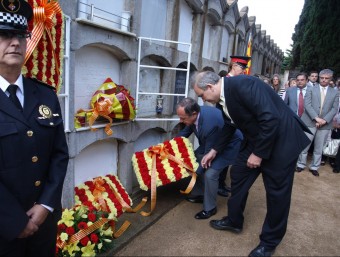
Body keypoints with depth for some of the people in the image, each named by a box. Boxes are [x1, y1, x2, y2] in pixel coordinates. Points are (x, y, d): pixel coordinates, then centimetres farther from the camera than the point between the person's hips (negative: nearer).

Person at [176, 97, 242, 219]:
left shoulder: (210, 124, -41)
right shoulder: (195, 113, -18)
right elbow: (186, 131, 4)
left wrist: (197, 171, -17)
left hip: (230, 145, -8)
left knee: (210, 174, -18)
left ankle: (209, 208, 5)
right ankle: (199, 194, 24)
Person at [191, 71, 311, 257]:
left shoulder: (242, 84, -26)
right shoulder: (224, 97, 1)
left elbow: (271, 119, -30)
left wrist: (259, 154, -21)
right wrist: (214, 150, 18)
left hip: (281, 140, -8)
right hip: (256, 140, 9)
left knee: (277, 192, 4)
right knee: (238, 175, 13)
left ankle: (269, 241, 23)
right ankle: (234, 221, 34)